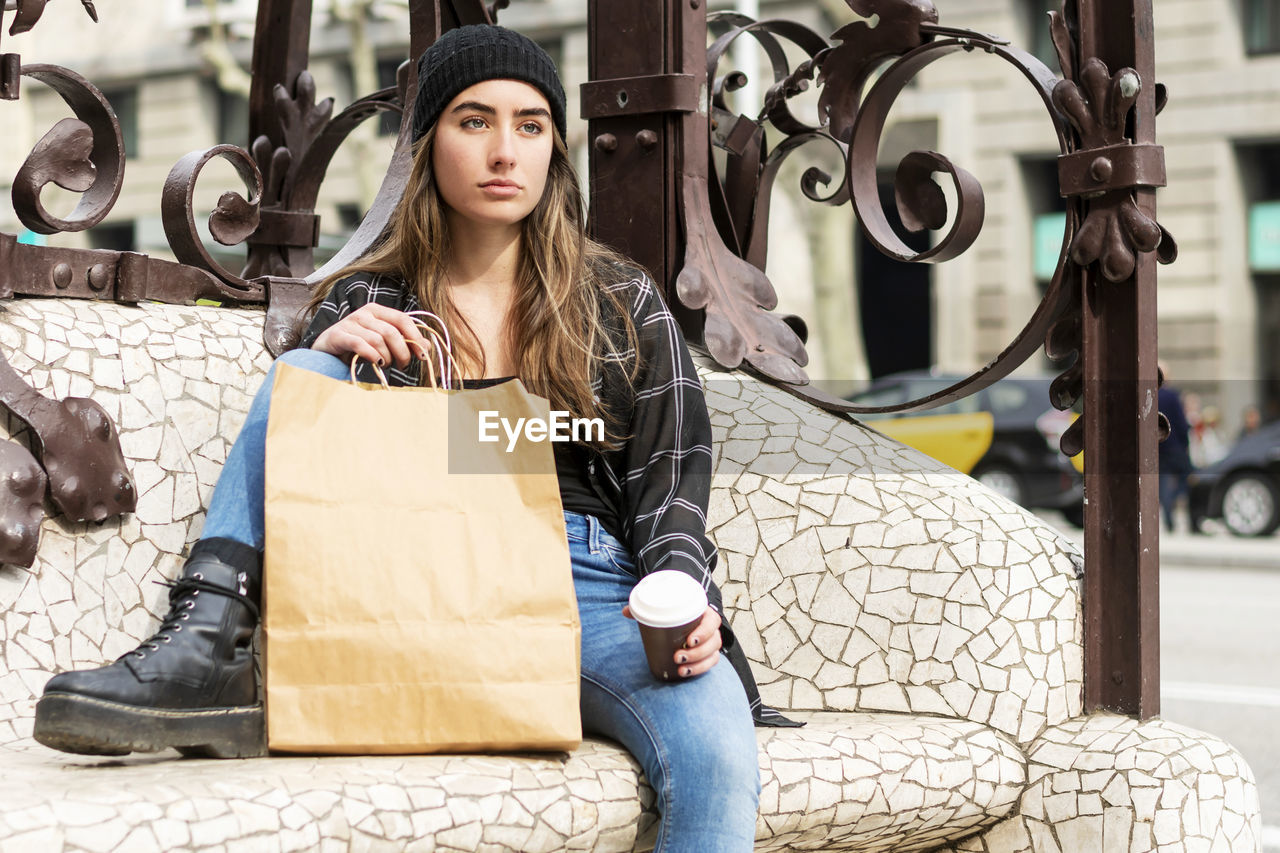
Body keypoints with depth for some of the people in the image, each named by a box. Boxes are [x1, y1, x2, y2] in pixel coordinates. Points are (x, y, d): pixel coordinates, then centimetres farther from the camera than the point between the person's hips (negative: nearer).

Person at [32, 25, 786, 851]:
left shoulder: (624, 305, 15)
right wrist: (322, 357, -10)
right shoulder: (364, 307, 16)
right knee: (303, 374, -15)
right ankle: (204, 656, -29)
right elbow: (285, 443, 10)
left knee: (716, 756, -34)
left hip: (585, 586, -1)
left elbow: (669, 480, 8)